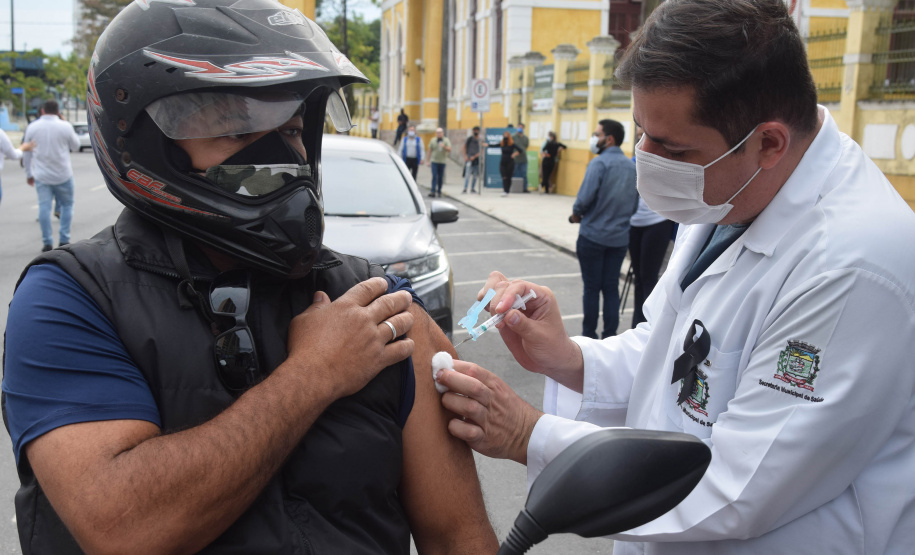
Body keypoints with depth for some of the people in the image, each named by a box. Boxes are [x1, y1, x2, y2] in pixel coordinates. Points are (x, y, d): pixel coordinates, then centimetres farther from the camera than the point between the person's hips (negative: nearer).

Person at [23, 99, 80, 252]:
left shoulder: (32, 127, 1)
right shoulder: (65, 126, -7)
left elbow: (27, 153, 6)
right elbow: (75, 145, 9)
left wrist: (29, 173, 17)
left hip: (41, 175, 2)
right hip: (62, 175, -1)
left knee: (44, 207, 2)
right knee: (67, 205, 11)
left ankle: (47, 243, 0)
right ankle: (64, 240, 7)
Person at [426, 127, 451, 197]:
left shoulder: (446, 140, 3)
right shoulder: (433, 141, 6)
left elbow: (449, 150, -8)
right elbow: (430, 151, 10)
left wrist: (444, 147, -28)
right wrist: (428, 160, 7)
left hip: (442, 161, 1)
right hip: (434, 161, -1)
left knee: (441, 177, 5)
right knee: (434, 176, -11)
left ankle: (439, 191, 15)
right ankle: (433, 191, -16)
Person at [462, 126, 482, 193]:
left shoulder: (480, 141, 0)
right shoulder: (469, 139, -1)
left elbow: (481, 151, -1)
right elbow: (464, 147, 3)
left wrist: (474, 156, -11)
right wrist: (465, 156, -8)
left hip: (476, 159, 2)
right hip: (469, 159, -2)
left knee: (475, 175, 7)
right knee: (468, 174, -12)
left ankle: (472, 188, 18)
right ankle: (465, 188, -13)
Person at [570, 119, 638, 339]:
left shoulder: (599, 163, -14)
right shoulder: (631, 166, 7)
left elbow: (585, 197, -22)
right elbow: (634, 205, 11)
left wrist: (576, 214, -4)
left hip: (593, 236, -5)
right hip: (620, 237, 5)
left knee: (592, 288, 6)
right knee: (611, 288, 10)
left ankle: (589, 335, 15)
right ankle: (610, 336, 13)